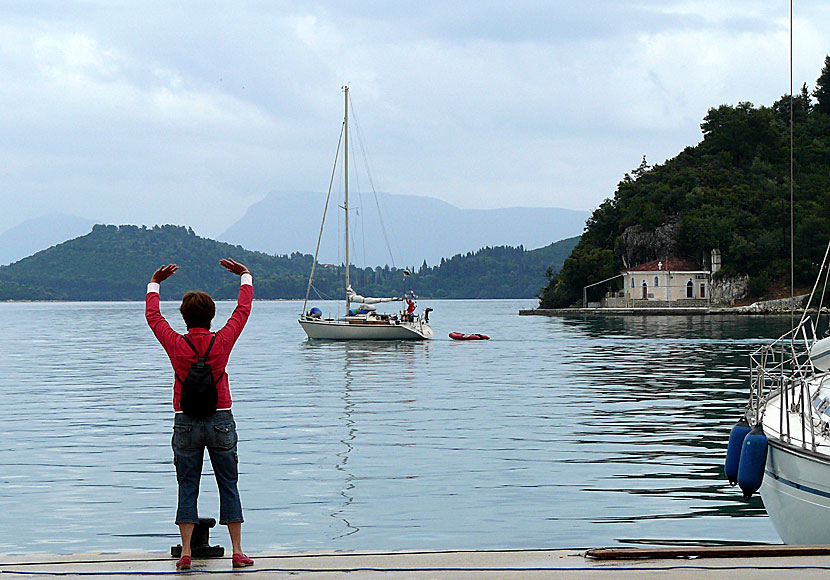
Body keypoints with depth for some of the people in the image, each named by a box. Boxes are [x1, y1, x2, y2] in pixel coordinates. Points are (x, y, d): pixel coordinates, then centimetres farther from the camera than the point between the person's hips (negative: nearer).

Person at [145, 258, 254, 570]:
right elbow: (243, 310, 9)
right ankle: (237, 551, 3)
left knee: (187, 488, 5)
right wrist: (245, 276, 23)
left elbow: (153, 315, 11)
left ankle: (186, 551, -1)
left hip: (186, 423, 0)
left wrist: (155, 284, 26)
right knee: (228, 486, 5)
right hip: (221, 421, 0)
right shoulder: (221, 342, -6)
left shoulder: (176, 344, -6)